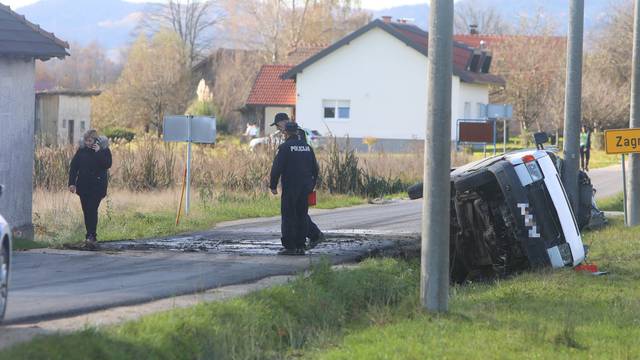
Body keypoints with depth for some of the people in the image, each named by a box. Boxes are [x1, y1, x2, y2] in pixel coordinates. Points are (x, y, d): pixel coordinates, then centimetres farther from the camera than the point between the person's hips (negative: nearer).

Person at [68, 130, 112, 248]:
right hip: (83, 185, 4)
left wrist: (98, 152, -20)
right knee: (86, 211, 6)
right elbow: (73, 166, 6)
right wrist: (72, 183, 0)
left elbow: (107, 164, -15)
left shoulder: (104, 150, -2)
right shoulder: (82, 150, 6)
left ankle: (91, 236, -17)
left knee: (92, 210, -14)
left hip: (97, 186, -4)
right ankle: (91, 237, 13)